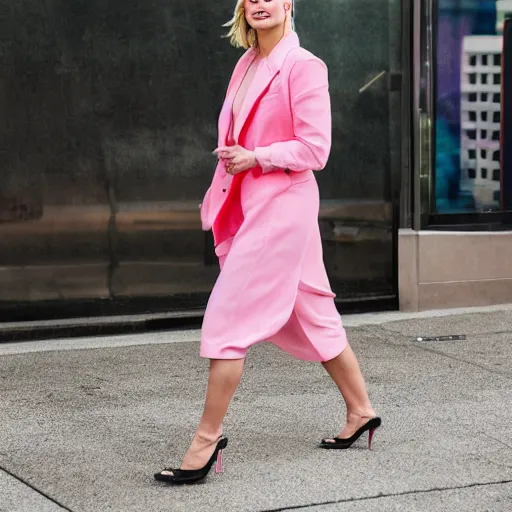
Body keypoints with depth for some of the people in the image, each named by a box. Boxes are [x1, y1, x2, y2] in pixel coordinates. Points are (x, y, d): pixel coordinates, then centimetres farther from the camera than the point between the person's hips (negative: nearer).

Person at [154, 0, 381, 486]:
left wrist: (256, 158, -17)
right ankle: (360, 412, 29)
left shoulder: (302, 67, -11)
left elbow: (314, 149, -14)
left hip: (281, 205, -8)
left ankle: (207, 438, -5)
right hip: (248, 205, 9)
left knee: (227, 317, -11)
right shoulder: (248, 64, 13)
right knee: (310, 315, 16)